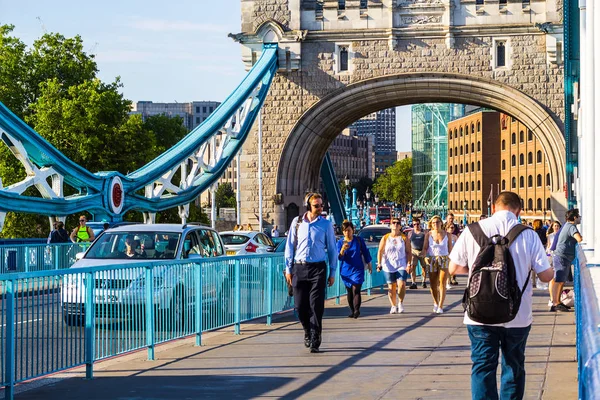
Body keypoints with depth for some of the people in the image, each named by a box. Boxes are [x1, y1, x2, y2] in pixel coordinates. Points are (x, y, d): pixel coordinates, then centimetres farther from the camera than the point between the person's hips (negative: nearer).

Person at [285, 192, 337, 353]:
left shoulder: (326, 224, 3)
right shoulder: (297, 222, 7)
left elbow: (332, 249, 8)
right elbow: (290, 246, 12)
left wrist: (332, 272, 5)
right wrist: (288, 269, 8)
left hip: (318, 268, -2)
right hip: (299, 268, 2)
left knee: (316, 306, -8)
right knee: (300, 305, 4)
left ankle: (315, 341, -4)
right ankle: (308, 331, 29)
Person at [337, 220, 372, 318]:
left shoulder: (359, 240, 0)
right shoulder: (340, 242, -1)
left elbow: (365, 252, 11)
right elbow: (339, 257, -10)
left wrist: (369, 265, 15)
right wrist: (342, 250, -30)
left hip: (357, 269, -2)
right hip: (346, 270, 2)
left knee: (355, 289, -16)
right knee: (349, 291, 8)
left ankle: (357, 310, -16)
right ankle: (352, 311, 17)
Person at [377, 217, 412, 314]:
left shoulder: (404, 238, 5)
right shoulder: (385, 238, 6)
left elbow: (408, 252, 4)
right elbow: (380, 251, 3)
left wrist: (409, 264, -6)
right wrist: (379, 264, -6)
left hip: (401, 265, -1)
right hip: (389, 266, 1)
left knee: (401, 284, -16)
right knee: (391, 287, 3)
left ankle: (401, 302, 6)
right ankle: (393, 306, 16)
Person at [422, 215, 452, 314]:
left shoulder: (446, 234, 1)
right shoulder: (429, 234, 1)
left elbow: (450, 248, 6)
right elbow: (425, 248, 1)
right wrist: (425, 257, -16)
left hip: (444, 260, -1)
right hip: (432, 260, 1)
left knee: (442, 284, -8)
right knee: (433, 285, 7)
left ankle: (440, 307, -6)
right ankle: (436, 302, 32)